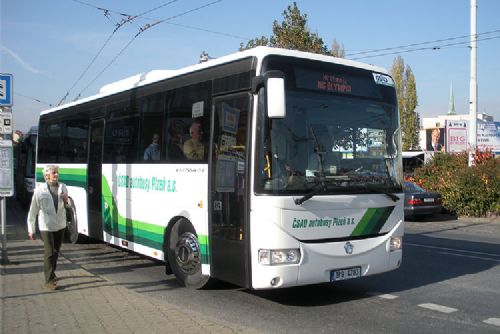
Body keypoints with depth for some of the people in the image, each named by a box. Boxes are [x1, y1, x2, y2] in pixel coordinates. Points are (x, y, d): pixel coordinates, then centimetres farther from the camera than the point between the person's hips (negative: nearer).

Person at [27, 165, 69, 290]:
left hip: (60, 226, 5)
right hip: (46, 227, -5)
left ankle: (51, 273, 37)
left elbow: (67, 206, 11)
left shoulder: (62, 187, 0)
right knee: (49, 253, -8)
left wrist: (66, 201, -13)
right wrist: (31, 230, -7)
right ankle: (49, 280, -2)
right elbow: (33, 211, -9)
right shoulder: (39, 190, -12)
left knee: (56, 252, 18)